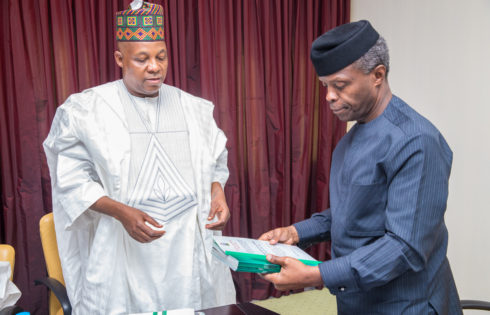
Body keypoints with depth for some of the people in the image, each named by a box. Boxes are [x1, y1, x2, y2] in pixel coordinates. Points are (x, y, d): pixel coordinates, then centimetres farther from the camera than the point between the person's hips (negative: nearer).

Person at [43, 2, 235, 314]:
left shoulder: (193, 109, 9)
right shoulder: (89, 109, -2)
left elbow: (214, 163, 16)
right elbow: (73, 179, -4)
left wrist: (217, 193, -5)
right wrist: (122, 212, -18)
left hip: (192, 238, 3)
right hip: (126, 244, -2)